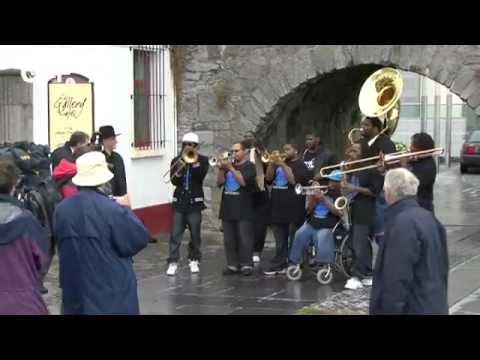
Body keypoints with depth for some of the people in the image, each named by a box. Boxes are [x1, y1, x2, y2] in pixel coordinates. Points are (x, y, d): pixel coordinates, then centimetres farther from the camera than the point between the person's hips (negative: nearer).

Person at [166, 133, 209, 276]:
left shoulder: (202, 160, 2)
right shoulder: (176, 161, 6)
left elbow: (200, 176, -15)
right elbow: (174, 181, -5)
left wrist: (194, 162, -19)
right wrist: (179, 171, -23)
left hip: (195, 201, -1)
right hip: (179, 201, 1)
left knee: (195, 234, 6)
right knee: (175, 234, -4)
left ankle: (194, 260, 20)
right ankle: (173, 262, -2)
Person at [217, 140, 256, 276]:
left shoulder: (249, 166, -2)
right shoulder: (229, 165, 15)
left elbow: (243, 181, -18)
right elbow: (220, 182, 7)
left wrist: (231, 168, -17)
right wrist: (221, 169, -7)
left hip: (243, 210, -6)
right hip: (228, 208, 6)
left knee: (244, 239, -5)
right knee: (229, 240, 6)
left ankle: (246, 265, 0)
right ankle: (232, 265, 11)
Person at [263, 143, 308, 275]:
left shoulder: (300, 165, -2)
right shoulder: (279, 163, 19)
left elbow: (294, 180, -18)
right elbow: (268, 178, 10)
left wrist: (282, 165, -17)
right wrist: (272, 163, -4)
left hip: (294, 207, -7)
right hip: (278, 206, 7)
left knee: (294, 239, -3)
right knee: (280, 239, 10)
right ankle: (278, 265, 13)